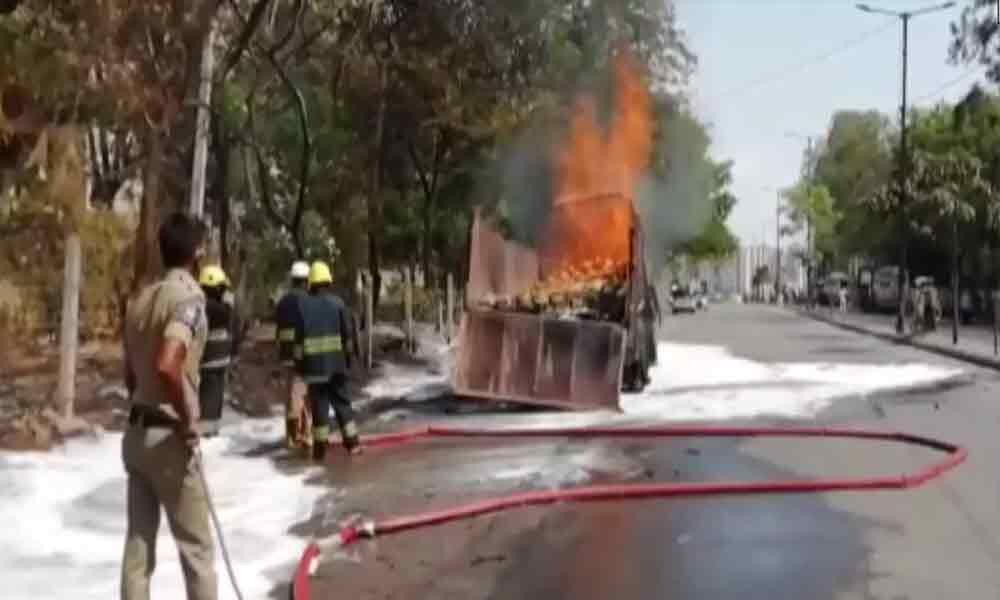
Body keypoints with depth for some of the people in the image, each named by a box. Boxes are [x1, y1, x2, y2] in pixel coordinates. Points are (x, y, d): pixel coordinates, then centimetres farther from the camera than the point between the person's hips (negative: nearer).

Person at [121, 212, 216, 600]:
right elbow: (166, 366, -31)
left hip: (136, 431, 8)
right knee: (196, 546, 4)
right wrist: (188, 419, -19)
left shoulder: (140, 299, 10)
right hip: (168, 437, -8)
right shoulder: (189, 297, -16)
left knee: (138, 542, 11)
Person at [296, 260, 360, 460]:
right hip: (336, 361, 1)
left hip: (314, 363, -1)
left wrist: (300, 362, 7)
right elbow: (348, 333, 0)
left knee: (319, 403, 4)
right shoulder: (337, 302, -1)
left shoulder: (304, 305, -1)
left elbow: (299, 337, 0)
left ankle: (320, 446, 5)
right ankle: (352, 441, 10)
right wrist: (348, 357, 10)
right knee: (341, 400, 11)